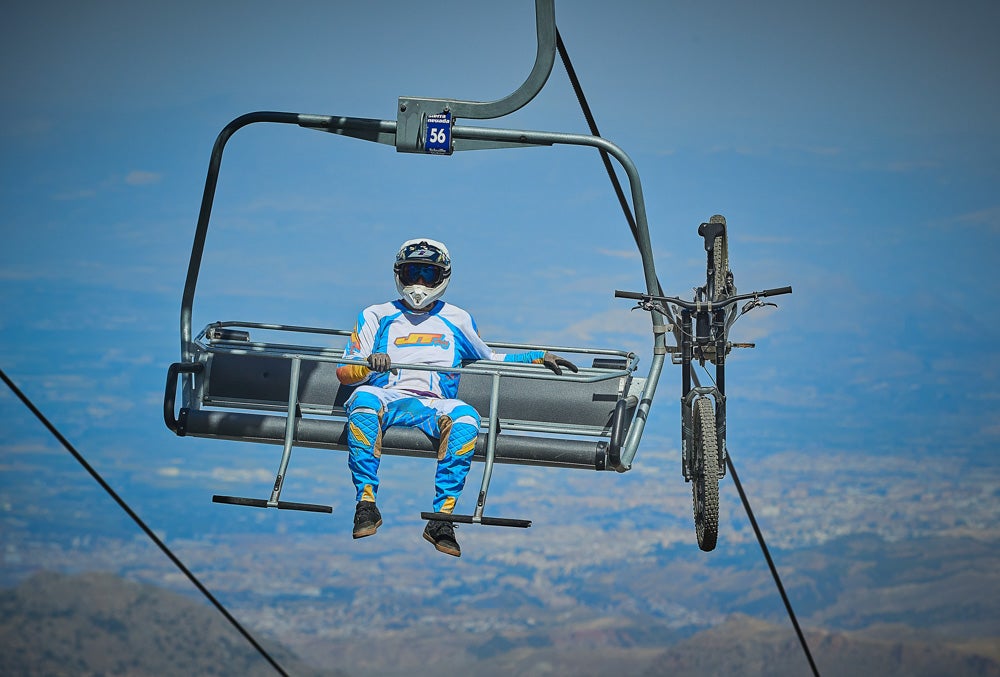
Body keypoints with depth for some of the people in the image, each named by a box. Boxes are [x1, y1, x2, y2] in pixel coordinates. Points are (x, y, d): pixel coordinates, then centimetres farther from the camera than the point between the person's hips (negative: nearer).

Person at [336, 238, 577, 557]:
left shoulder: (457, 320, 28)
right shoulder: (377, 316, 22)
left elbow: (491, 359, 39)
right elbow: (344, 372, 14)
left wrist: (539, 358, 27)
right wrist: (370, 364, -9)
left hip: (432, 407, 1)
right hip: (386, 400, -1)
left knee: (465, 416, -36)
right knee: (364, 398, -39)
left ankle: (442, 516, -37)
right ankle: (366, 501, -36)